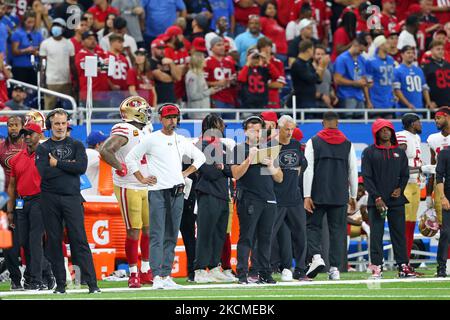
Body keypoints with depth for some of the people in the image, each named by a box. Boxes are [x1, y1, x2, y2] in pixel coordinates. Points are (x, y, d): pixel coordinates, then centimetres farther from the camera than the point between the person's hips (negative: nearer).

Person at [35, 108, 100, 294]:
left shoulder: (76, 146, 12)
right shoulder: (43, 148, 10)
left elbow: (82, 167, -6)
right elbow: (43, 172, -7)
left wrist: (57, 163, -4)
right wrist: (68, 165, -4)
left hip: (72, 197, -1)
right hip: (50, 199, 1)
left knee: (79, 240, -7)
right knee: (54, 241, 2)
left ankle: (92, 283, -12)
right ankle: (60, 284, 7)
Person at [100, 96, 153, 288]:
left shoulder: (142, 132, 14)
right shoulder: (124, 132, -15)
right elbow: (105, 151, -28)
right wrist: (120, 167, -22)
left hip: (145, 188, 9)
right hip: (128, 189, -8)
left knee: (150, 229, 9)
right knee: (133, 232, -4)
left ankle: (146, 272, 18)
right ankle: (133, 274, 4)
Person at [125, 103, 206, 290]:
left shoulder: (182, 141, 13)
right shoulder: (151, 140, -1)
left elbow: (200, 157, 25)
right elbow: (131, 158, 2)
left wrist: (187, 173, 12)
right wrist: (142, 179, -3)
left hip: (177, 192, 5)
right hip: (158, 192, -5)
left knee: (171, 237, 5)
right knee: (157, 235, -10)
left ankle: (166, 275, 8)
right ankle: (157, 277, -15)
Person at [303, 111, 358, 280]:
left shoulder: (313, 142, 0)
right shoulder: (347, 144, 6)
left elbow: (308, 170, -6)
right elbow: (353, 171, 8)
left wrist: (307, 196, -6)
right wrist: (353, 196, 17)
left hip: (318, 195, -2)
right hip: (340, 196, 2)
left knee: (313, 226, 7)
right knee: (337, 230, 5)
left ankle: (316, 256, -16)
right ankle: (335, 268, 1)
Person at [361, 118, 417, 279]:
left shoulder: (399, 152, 13)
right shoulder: (369, 152, 3)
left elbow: (405, 174, 15)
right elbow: (366, 177, -2)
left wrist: (400, 188, -6)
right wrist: (377, 197, -12)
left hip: (396, 200, 3)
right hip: (377, 201, -3)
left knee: (399, 234, 3)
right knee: (376, 234, -4)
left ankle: (403, 266, 5)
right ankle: (377, 267, -3)